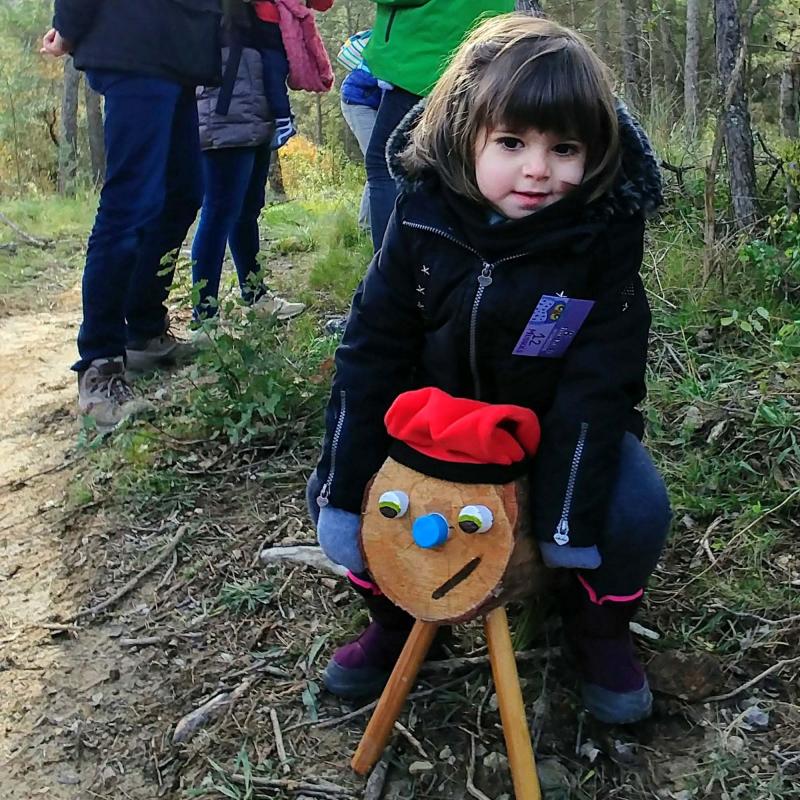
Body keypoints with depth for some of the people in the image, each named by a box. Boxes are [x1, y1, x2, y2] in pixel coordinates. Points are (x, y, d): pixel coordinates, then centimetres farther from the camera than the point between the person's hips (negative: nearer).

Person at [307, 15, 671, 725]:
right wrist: (344, 489, -17)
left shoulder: (605, 235, -21)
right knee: (334, 489, -17)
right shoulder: (422, 219, -16)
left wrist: (568, 517, -24)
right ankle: (396, 611, 13)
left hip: (559, 423, -1)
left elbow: (598, 384, -20)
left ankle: (598, 623, 6)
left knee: (636, 508, -28)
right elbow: (372, 348, -13)